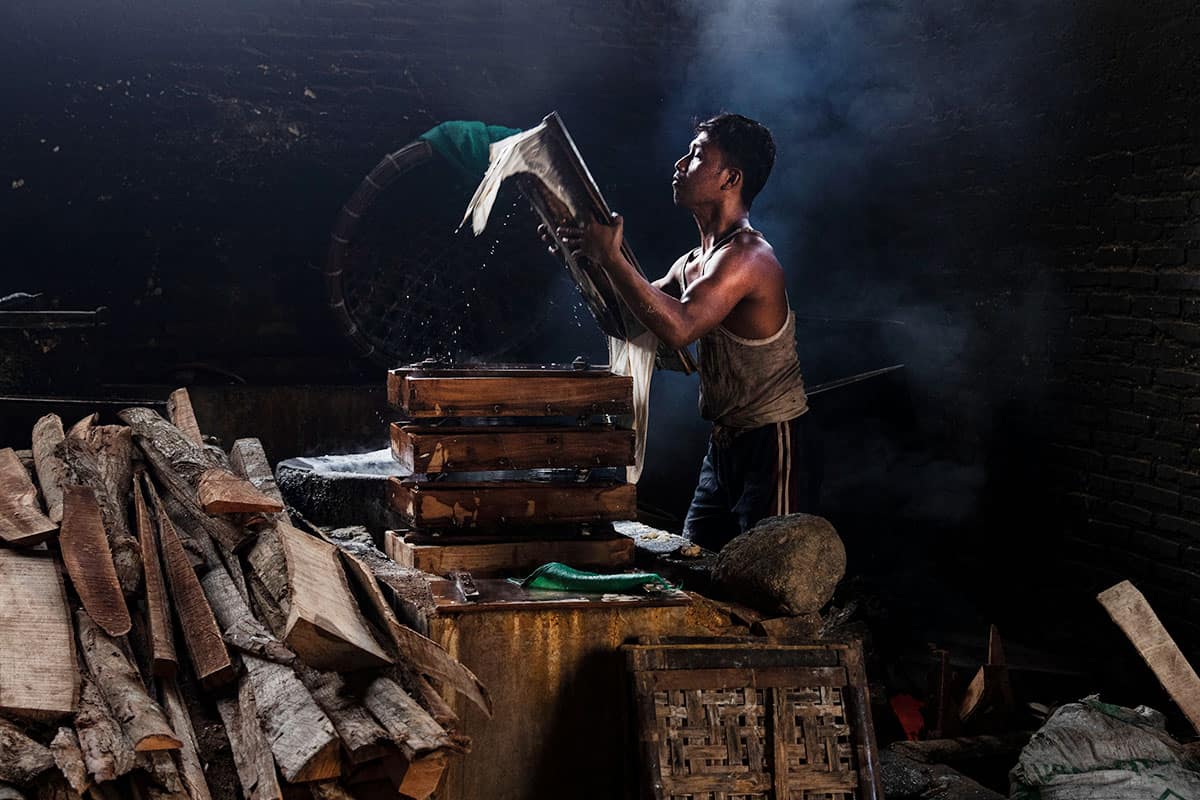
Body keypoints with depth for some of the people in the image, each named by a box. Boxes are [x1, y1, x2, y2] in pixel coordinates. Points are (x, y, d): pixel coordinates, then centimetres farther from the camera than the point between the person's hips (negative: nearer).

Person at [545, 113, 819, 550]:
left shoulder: (747, 255, -19)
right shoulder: (693, 263, 11)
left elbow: (678, 328, -34)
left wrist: (611, 256, -27)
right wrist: (583, 251, 12)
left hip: (774, 448, -10)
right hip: (725, 446, 10)